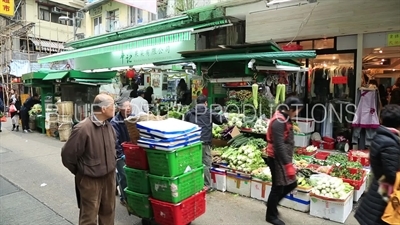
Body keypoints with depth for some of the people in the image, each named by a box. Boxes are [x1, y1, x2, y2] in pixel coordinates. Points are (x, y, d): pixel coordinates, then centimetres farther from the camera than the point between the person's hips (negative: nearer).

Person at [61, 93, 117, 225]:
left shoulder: (108, 126, 2)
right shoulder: (83, 128, -23)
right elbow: (67, 154, -16)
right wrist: (79, 171, -3)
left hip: (109, 177, 7)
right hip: (90, 180, -7)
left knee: (108, 211, 22)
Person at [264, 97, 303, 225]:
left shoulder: (286, 119, 10)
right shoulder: (278, 122, -22)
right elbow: (279, 146, -27)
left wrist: (289, 162, 21)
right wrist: (288, 165, -27)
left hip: (284, 158, 10)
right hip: (277, 159, -10)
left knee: (292, 184, 16)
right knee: (278, 187, 3)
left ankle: (272, 203, 33)